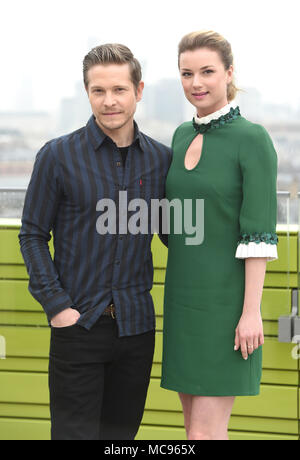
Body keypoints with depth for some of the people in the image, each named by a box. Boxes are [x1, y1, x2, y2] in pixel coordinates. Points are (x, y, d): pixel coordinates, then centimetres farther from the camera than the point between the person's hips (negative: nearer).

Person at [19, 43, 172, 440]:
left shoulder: (161, 159, 5)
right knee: (74, 431, 0)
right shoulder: (58, 156, -3)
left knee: (122, 430, 13)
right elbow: (33, 235, 0)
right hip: (78, 323, -3)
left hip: (136, 325, 3)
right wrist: (56, 305, -9)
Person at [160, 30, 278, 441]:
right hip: (185, 299, 7)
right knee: (197, 429, 12)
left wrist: (252, 311, -18)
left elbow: (260, 232, -15)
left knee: (205, 436, -7)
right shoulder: (183, 135, 10)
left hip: (227, 302, -7)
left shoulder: (253, 139, -12)